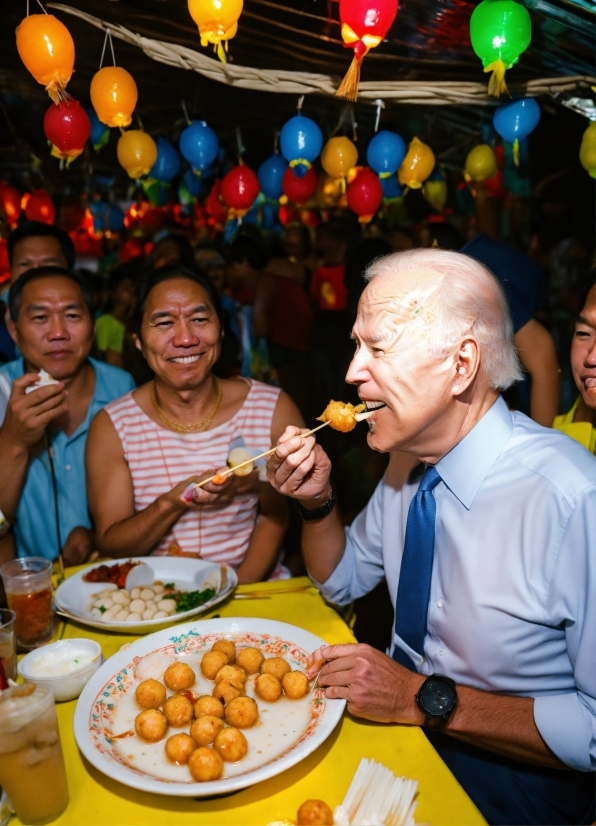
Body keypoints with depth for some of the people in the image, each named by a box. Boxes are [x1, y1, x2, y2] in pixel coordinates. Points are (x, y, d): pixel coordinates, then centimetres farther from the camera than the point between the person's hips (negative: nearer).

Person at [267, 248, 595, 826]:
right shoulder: (407, 457, -4)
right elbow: (342, 580, 10)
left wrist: (427, 699, -22)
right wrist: (316, 501, -8)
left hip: (507, 777, -6)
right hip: (399, 716, 6)